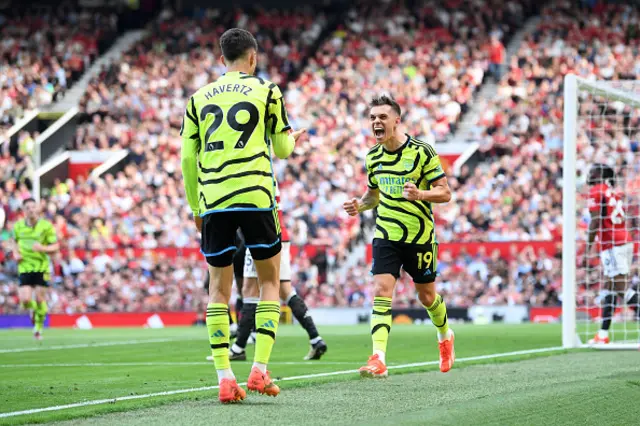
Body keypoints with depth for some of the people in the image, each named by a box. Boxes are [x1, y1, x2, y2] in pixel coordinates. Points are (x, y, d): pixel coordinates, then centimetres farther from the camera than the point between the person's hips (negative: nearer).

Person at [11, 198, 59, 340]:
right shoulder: (18, 226, 4)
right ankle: (33, 310, 28)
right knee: (25, 300, -9)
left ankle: (39, 328, 18)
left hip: (41, 267, -2)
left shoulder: (46, 226, -5)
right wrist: (16, 254, 3)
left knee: (40, 299, -2)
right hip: (24, 268, 2)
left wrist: (43, 248, -22)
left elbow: (56, 246, -3)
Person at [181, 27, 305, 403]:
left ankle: (224, 376, 0)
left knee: (219, 286, 10)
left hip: (213, 201, 2)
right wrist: (292, 138, 33)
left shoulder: (199, 98, 13)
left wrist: (196, 207, 20)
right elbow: (282, 149, 10)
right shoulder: (266, 91, 6)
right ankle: (260, 369, -2)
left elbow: (188, 158, 11)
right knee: (270, 280, 11)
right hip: (256, 196, -2)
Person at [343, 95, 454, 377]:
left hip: (420, 235, -3)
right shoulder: (373, 156, 5)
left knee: (427, 296, 11)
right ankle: (378, 360, -22)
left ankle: (445, 337, 43)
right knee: (381, 291, -15)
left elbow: (445, 193, -9)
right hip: (386, 235, 3)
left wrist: (420, 194, -29)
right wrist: (360, 205, -1)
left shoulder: (422, 152, -11)